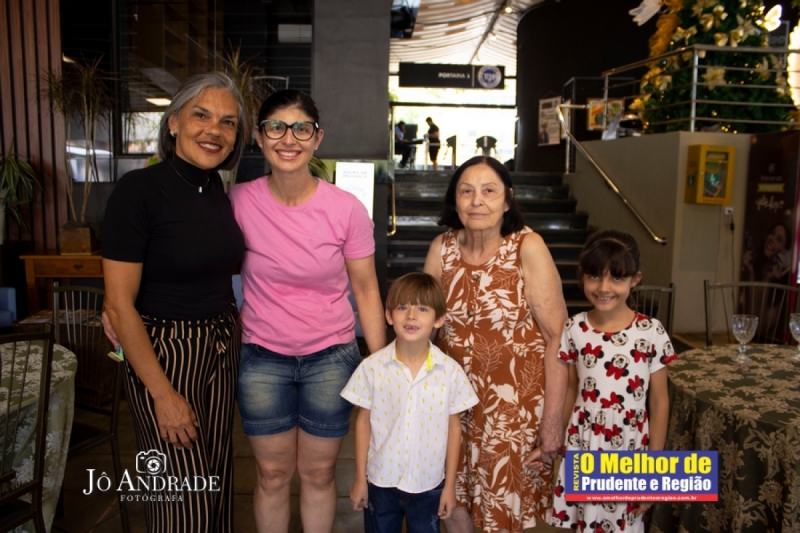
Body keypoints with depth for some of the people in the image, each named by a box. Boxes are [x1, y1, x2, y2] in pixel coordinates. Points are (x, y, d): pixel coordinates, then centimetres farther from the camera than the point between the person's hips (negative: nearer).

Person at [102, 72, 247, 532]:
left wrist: (232, 329, 3)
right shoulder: (139, 190, -17)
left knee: (219, 477, 19)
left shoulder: (218, 190, 3)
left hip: (221, 350, 6)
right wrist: (163, 394, -16)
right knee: (184, 495, 6)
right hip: (164, 354, -6)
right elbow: (119, 305, -17)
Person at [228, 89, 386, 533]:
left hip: (331, 358, 0)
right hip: (262, 359, 1)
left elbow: (366, 291, -3)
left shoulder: (347, 209, -12)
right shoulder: (239, 202, -11)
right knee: (273, 474, 16)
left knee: (318, 473, 16)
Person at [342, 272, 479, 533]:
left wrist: (450, 484, 2)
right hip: (381, 480, 0)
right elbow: (364, 422, -3)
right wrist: (360, 478, 1)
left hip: (429, 484, 0)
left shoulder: (450, 371, -11)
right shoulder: (372, 367, -12)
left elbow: (453, 426, -3)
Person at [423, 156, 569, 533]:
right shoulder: (442, 248, -4)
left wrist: (553, 418, -16)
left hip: (516, 400, -3)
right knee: (451, 499, 17)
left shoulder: (527, 248, -15)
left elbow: (558, 337, -15)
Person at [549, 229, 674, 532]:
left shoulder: (651, 333, -12)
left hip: (631, 453, -1)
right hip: (582, 449, 2)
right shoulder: (574, 330, -7)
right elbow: (570, 391, 4)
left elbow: (659, 402, -5)